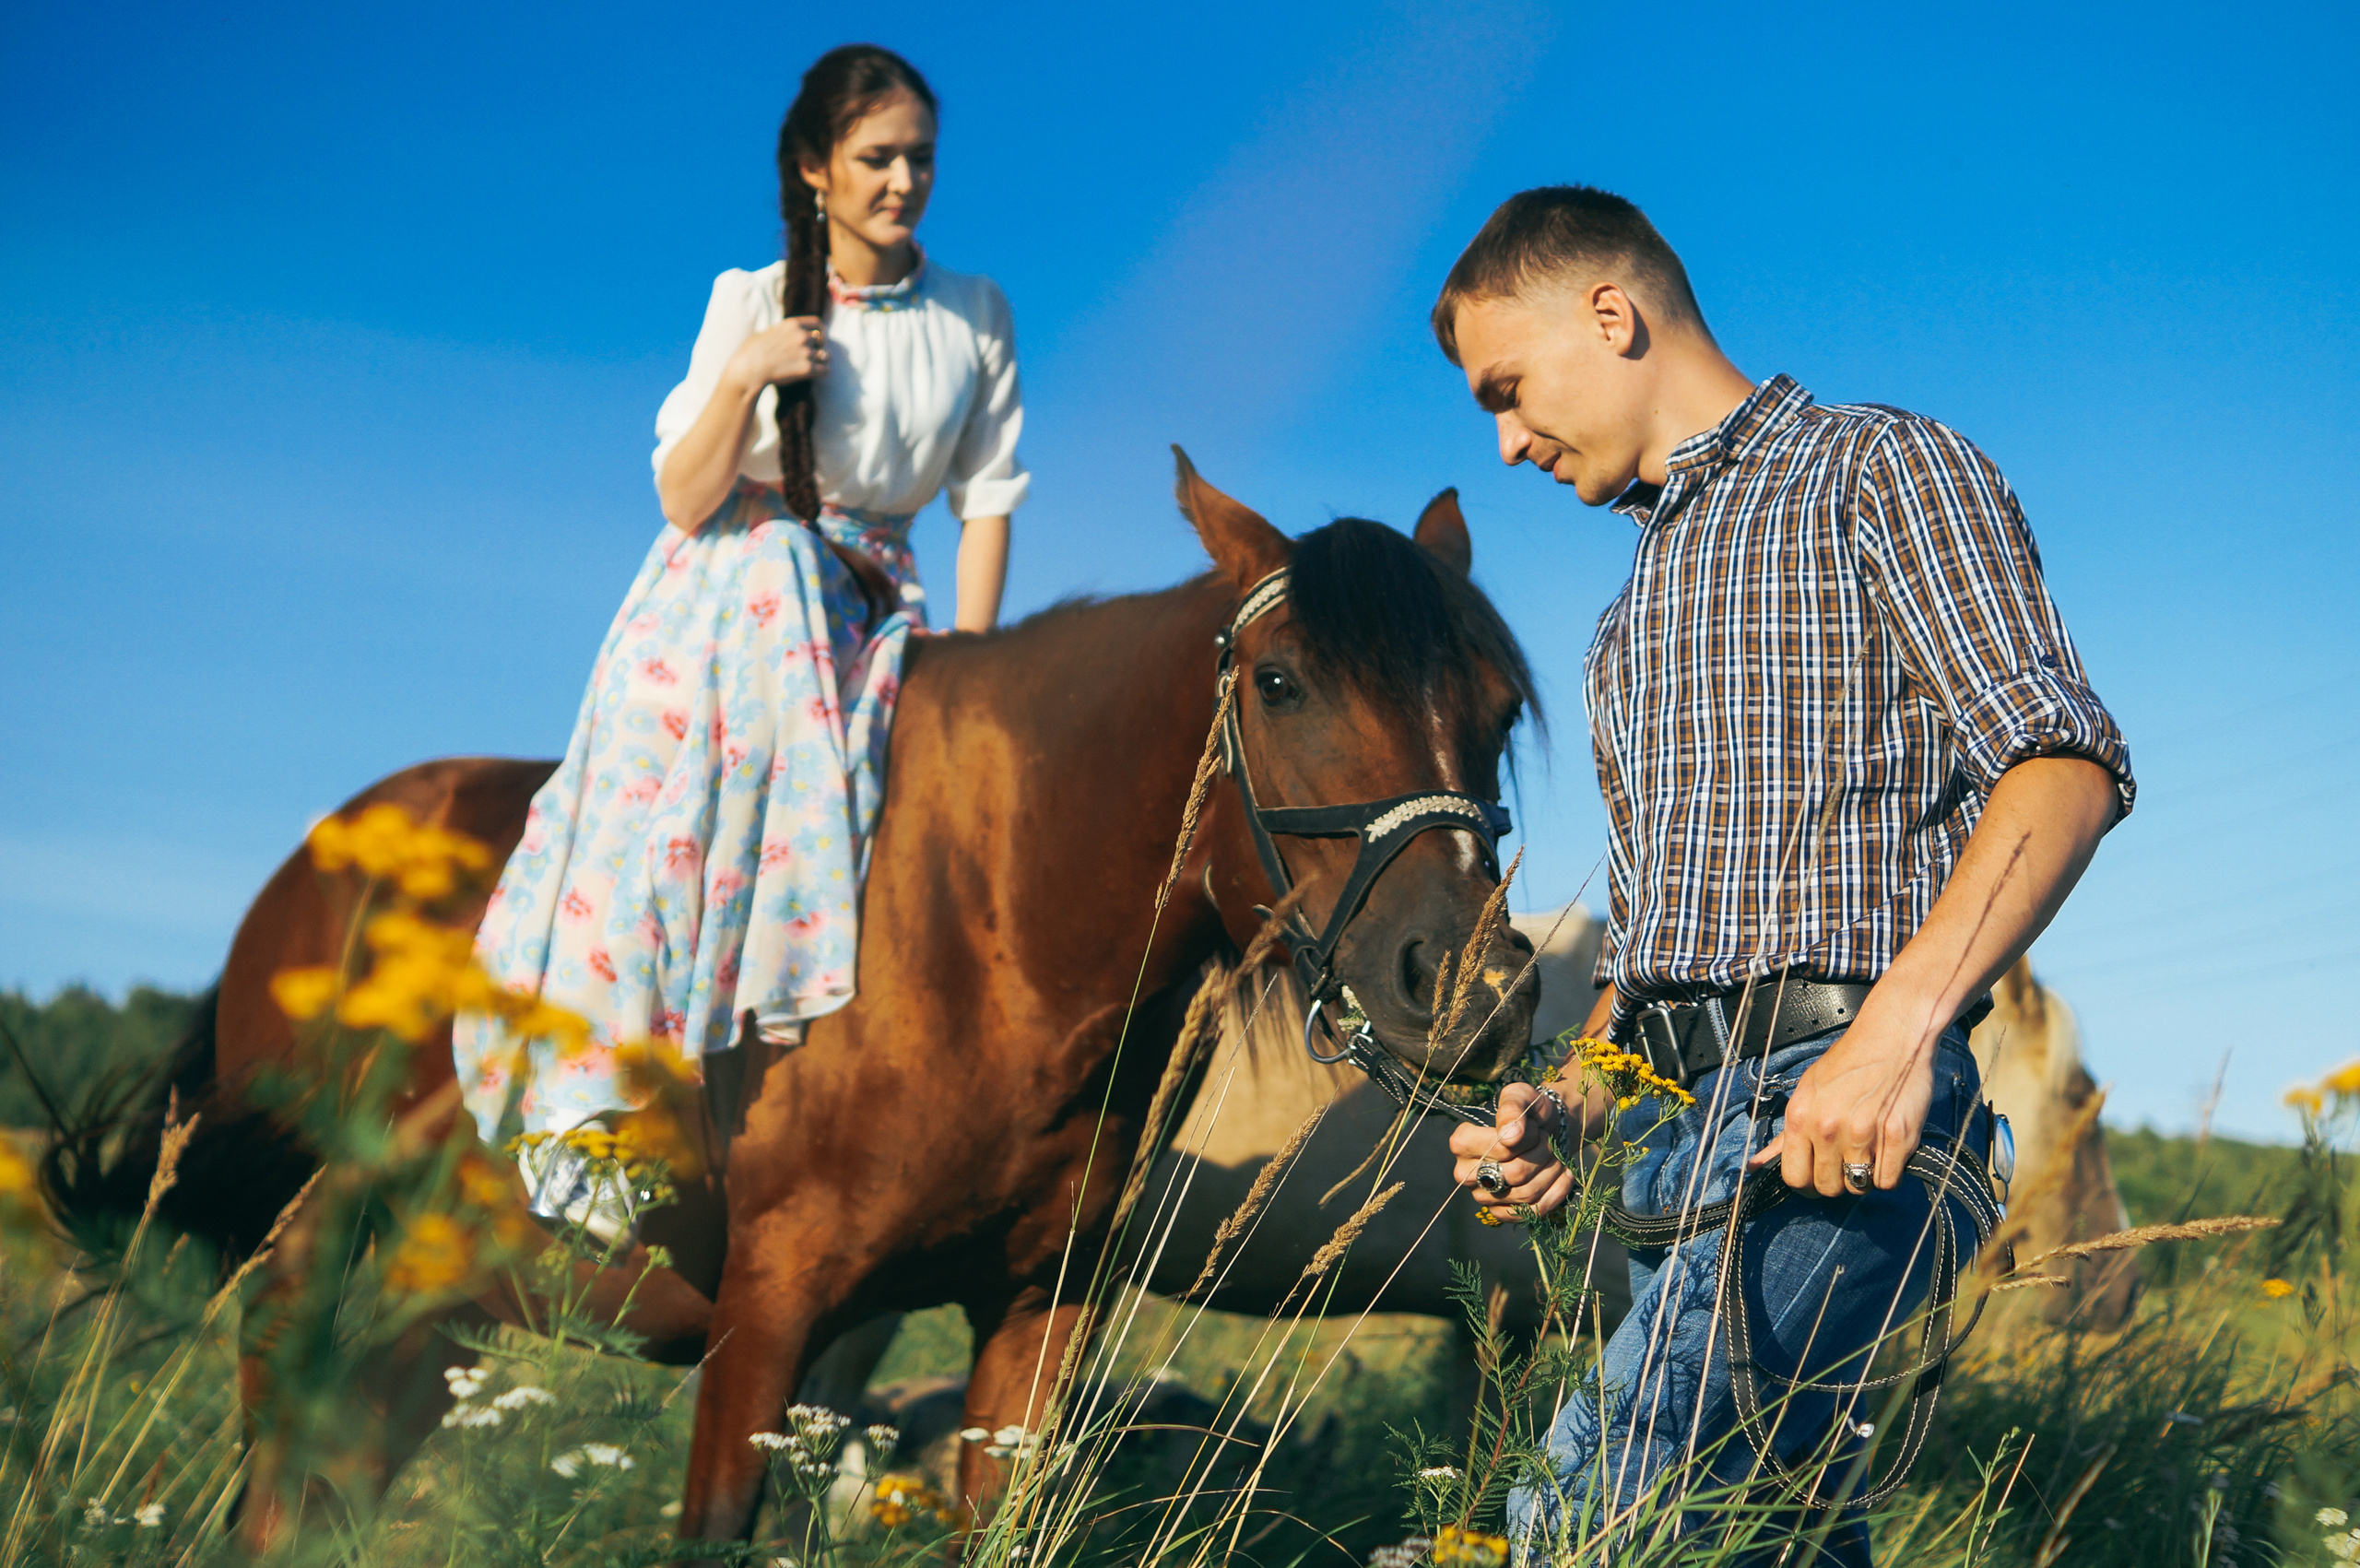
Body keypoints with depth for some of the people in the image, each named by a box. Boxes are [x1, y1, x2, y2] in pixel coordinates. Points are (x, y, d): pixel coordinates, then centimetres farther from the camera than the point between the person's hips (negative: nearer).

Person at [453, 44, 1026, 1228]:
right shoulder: (750, 302, -1)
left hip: (868, 623, 1)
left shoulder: (975, 318, 4)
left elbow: (987, 499, 4)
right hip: (720, 605, -1)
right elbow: (681, 501, -3)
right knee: (653, 835, -13)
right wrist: (743, 377, -19)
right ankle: (593, 1126, -10)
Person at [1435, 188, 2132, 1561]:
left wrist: (1895, 1029, -24)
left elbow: (2064, 764, -11)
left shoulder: (1884, 472, 5)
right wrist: (1567, 1117, 10)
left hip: (1843, 1100, -8)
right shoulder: (1636, 619, 30)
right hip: (1672, 1135, 9)